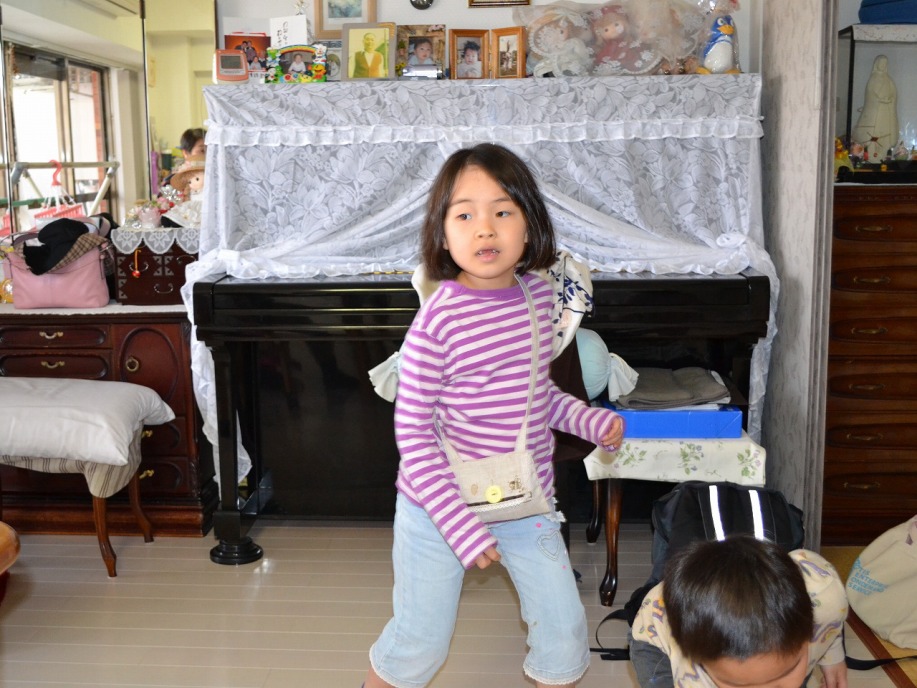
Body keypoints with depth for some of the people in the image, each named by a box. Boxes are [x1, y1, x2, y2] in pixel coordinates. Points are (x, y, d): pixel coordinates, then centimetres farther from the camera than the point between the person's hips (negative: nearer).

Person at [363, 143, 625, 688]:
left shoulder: (540, 295, -2)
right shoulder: (438, 321, -20)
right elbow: (413, 433, -17)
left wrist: (592, 421, -3)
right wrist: (462, 526, -20)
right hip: (440, 509, -5)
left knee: (566, 634, 12)